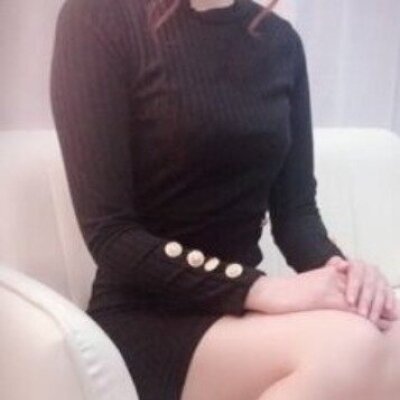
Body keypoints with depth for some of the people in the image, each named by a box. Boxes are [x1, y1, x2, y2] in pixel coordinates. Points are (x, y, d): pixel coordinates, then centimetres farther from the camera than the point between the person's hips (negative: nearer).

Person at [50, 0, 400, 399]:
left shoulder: (281, 41, 9)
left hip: (240, 306, 5)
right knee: (349, 349, -30)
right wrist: (260, 288, -23)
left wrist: (337, 271, -16)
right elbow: (107, 233, -14)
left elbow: (295, 209, 6)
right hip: (144, 319, -5)